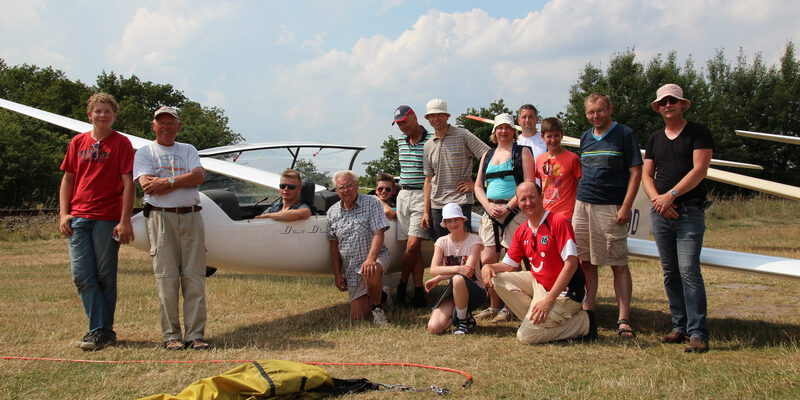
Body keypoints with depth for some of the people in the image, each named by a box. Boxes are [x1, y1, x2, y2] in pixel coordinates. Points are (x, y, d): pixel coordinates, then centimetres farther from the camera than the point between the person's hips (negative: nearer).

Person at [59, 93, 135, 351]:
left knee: (105, 276, 1)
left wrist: (125, 220, -11)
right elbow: (68, 179, 15)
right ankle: (101, 330, 5)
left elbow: (128, 184, -4)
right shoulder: (78, 142, 13)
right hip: (78, 218, 4)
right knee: (81, 274, -2)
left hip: (108, 218, -4)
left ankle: (103, 331, 10)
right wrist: (63, 213, 4)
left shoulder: (121, 143, 1)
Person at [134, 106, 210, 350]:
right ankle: (171, 335, 4)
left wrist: (168, 182, -10)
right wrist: (182, 180, -5)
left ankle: (195, 335, 2)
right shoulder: (145, 152, 10)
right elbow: (147, 185, -7)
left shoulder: (188, 150, 18)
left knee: (195, 278, -1)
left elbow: (199, 176, -1)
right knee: (167, 278, -3)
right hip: (161, 217, -2)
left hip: (191, 216, 3)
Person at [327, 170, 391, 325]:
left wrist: (370, 259, -30)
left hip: (376, 257, -4)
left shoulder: (371, 203, -5)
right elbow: (334, 246, 11)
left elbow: (378, 234, -15)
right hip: (350, 270, 4)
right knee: (357, 316, -3)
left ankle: (378, 307, -13)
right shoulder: (332, 212, 7)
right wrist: (337, 274, 5)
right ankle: (378, 294, 29)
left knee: (371, 273, -41)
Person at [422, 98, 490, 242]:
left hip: (461, 202, -5)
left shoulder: (462, 135, -2)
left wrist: (475, 184, -10)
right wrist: (426, 211, 11)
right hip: (436, 205, 5)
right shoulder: (428, 145, 14)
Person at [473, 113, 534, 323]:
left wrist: (508, 207, -14)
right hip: (491, 211, 5)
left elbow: (529, 184, -6)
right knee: (487, 260, 1)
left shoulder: (522, 152, 4)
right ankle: (493, 306, 13)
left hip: (515, 210, -5)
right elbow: (478, 186, 16)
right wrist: (488, 206, -3)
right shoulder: (487, 155, 19)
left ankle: (509, 308, 3)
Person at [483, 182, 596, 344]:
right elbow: (509, 264, 12)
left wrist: (549, 299, -24)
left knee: (525, 336, -16)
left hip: (564, 292, -8)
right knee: (498, 279, -5)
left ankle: (583, 322, -1)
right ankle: (534, 319, -1)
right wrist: (490, 267, -13)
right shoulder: (521, 231, 7)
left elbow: (571, 264, -21)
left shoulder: (558, 221, -16)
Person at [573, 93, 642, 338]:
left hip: (611, 208, -6)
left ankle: (624, 320, -1)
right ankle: (587, 312, 15)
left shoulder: (624, 134, -2)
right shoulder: (586, 137, 16)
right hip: (582, 207, 6)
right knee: (586, 263, 7)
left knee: (619, 265, -3)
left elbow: (636, 172, -6)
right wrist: (579, 201, 13)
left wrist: (625, 207, -13)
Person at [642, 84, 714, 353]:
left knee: (688, 270, -14)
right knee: (670, 272, 7)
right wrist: (656, 199, -6)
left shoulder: (698, 133, 2)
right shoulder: (655, 138, 18)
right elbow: (646, 175, 13)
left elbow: (699, 170, -9)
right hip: (660, 212, 6)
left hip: (690, 211, -5)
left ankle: (698, 334, -12)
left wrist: (670, 195, -14)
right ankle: (680, 327, 15)